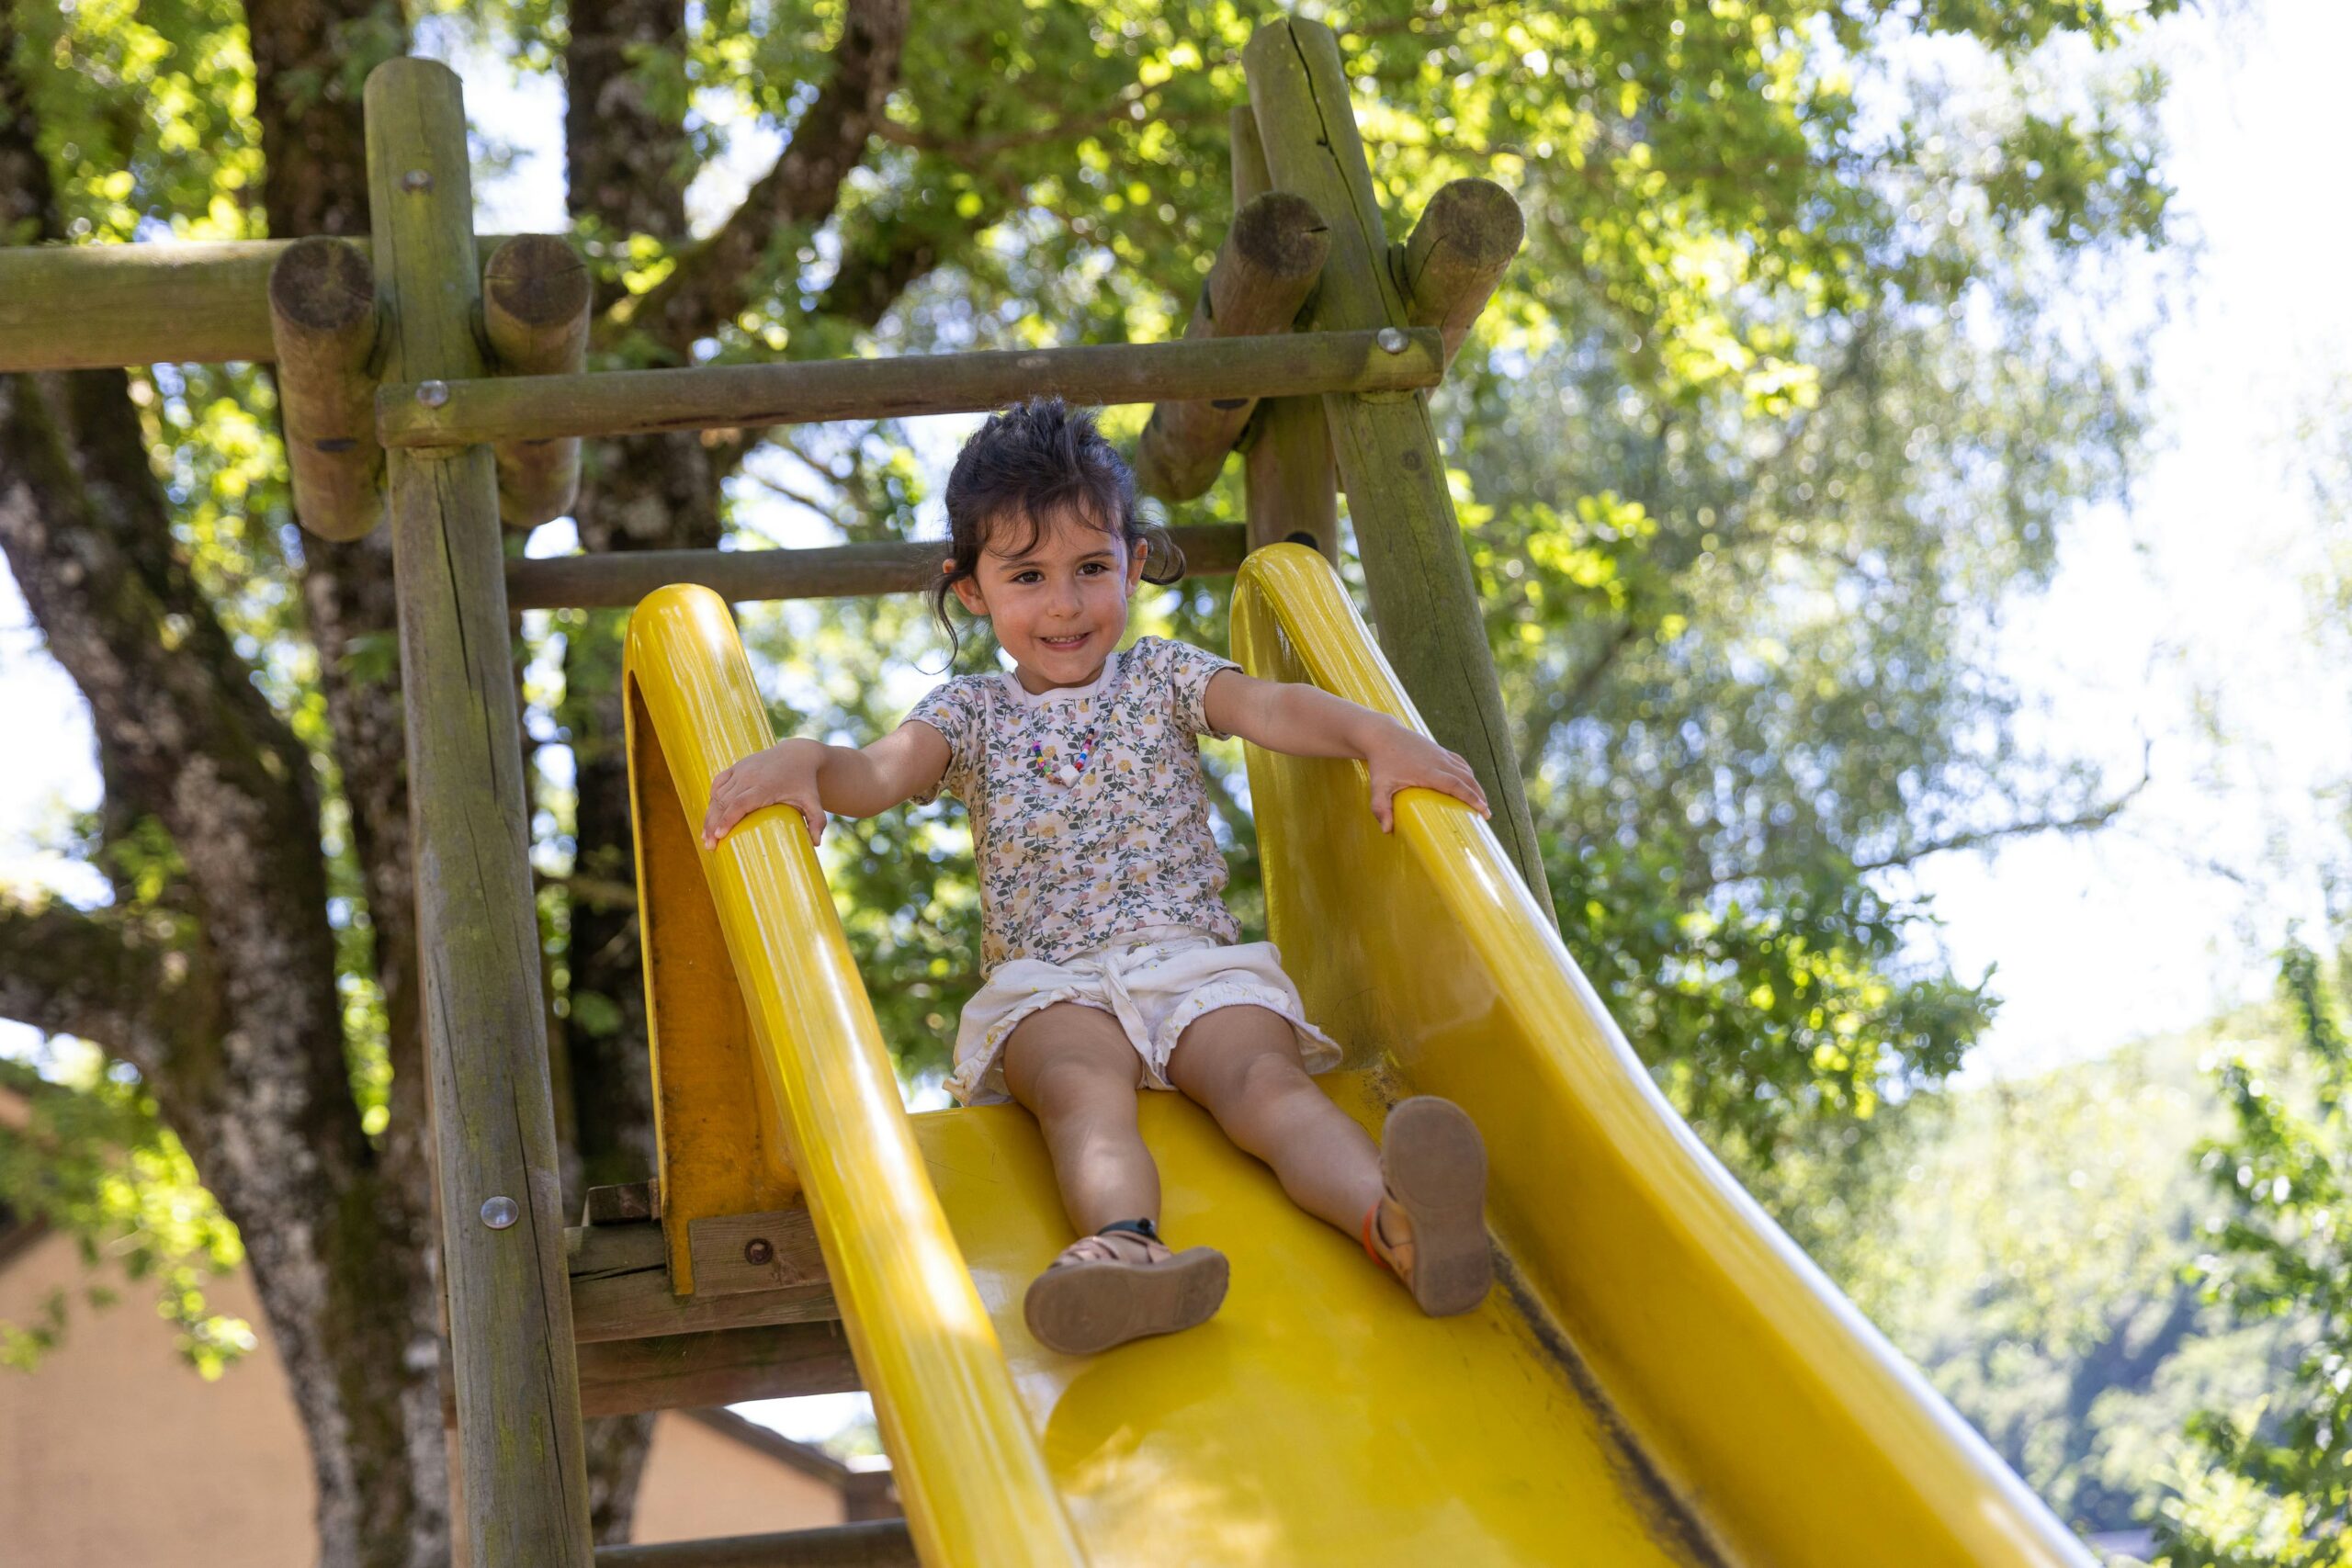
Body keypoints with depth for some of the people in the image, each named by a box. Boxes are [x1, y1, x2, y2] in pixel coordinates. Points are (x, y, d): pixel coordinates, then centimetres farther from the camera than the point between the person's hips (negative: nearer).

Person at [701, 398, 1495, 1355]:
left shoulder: (1162, 679, 17)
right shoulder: (973, 715, 16)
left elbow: (1274, 708, -1)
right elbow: (884, 771, -3)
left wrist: (1380, 736, -21)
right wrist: (804, 762, -27)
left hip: (1197, 962, 1)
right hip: (1050, 987, -1)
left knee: (1262, 1073, -30)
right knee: (1083, 1086, -35)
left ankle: (1394, 1220, -59)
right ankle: (1128, 1243, -68)